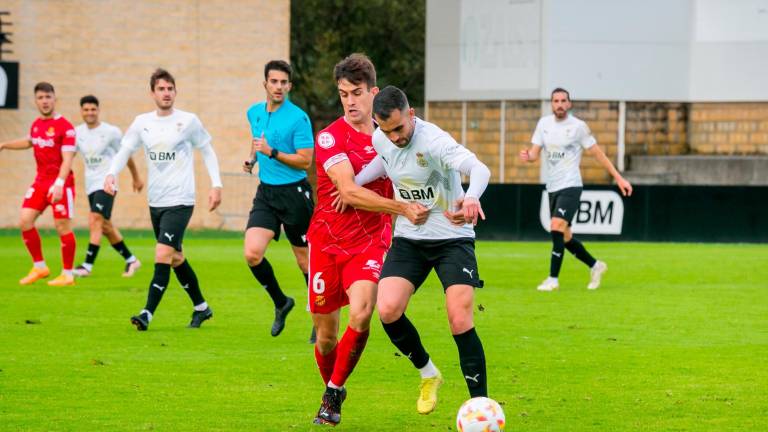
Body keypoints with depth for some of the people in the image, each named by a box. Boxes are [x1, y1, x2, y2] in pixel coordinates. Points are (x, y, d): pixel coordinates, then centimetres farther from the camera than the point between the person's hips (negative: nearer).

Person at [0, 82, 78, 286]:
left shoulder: (65, 127, -13)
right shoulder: (36, 124, 9)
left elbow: (67, 159, -19)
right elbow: (29, 141, 33)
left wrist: (59, 184, -31)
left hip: (61, 182, -7)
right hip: (40, 181, 7)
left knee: (62, 225, -6)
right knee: (25, 221, 0)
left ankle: (67, 274, 5)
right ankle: (39, 267, 13)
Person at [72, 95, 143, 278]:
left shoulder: (111, 132, -6)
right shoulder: (77, 132, 5)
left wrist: (136, 177, 15)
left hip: (106, 183, -6)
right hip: (90, 185, 6)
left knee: (95, 221, -19)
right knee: (105, 226, 12)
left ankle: (87, 266, -22)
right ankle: (131, 260, 27)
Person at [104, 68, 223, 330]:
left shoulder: (188, 121, -5)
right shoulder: (142, 122, 5)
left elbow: (207, 151, 5)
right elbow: (124, 151, 6)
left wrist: (216, 185, -1)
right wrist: (111, 174, -13)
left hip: (180, 202, -6)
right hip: (155, 201, 6)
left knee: (163, 255, -17)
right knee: (176, 258, 15)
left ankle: (147, 313, -20)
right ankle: (201, 307, 31)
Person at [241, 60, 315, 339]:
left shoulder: (298, 118, -13)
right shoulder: (254, 113, 7)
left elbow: (305, 161, -15)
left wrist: (271, 152, -21)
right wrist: (251, 160, 11)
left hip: (294, 193, -5)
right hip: (266, 193, 5)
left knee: (305, 260, 4)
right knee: (253, 254, -11)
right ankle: (280, 303, 12)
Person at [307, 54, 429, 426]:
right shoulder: (330, 138, -11)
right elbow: (349, 191, -24)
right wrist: (402, 208, -32)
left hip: (370, 242, 2)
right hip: (328, 241, -2)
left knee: (360, 315, -23)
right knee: (326, 333, 5)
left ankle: (334, 392, -5)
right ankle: (331, 392, 32)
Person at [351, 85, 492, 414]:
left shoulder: (433, 141, -25)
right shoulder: (380, 139, -3)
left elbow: (479, 169, -41)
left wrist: (471, 197, -63)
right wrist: (356, 181, 9)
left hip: (451, 237, -5)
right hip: (408, 238, 5)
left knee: (460, 319, -18)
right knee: (388, 310, -16)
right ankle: (428, 374, 10)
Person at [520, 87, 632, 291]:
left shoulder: (578, 126, -6)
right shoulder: (544, 123, 7)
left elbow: (597, 153, -1)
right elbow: (535, 153, 8)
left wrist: (618, 178, -2)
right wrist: (527, 156, -17)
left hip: (570, 185, -6)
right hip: (552, 188, 6)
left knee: (557, 228, -20)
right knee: (565, 237, 11)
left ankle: (553, 279, -15)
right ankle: (595, 266, 30)